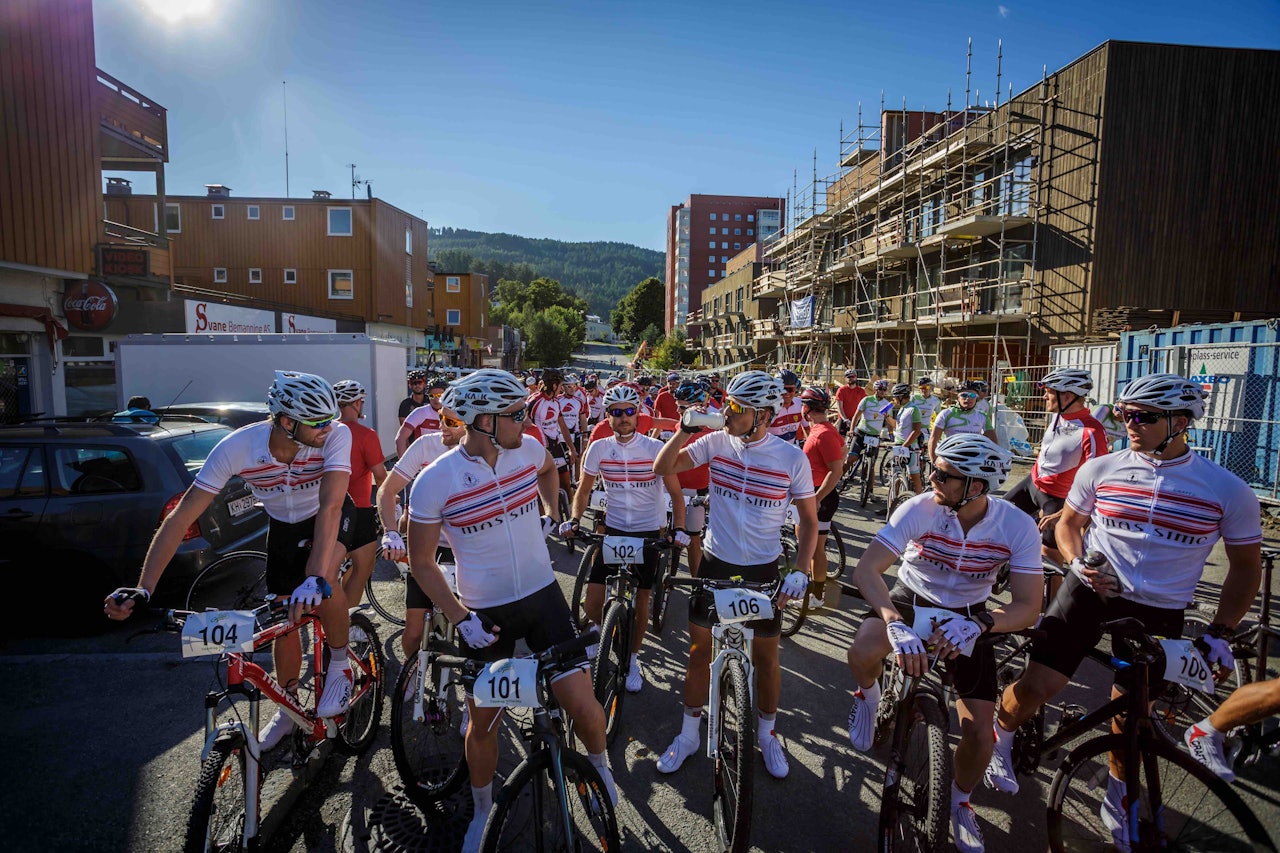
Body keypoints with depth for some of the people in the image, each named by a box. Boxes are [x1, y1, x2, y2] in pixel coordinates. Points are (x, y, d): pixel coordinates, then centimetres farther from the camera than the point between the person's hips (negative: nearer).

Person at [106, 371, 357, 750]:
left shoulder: (336, 435, -36)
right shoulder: (236, 448, -31)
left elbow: (330, 505, -44)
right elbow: (181, 517, -29)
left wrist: (316, 579, -55)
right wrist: (143, 589, -35)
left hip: (330, 517, -2)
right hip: (283, 525, 3)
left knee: (319, 580, -33)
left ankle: (340, 665, -5)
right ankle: (288, 709, 34)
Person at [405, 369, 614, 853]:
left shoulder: (527, 448, -8)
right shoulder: (434, 482, -18)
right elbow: (421, 561, -7)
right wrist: (461, 618, -14)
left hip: (543, 598, 2)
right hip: (483, 614, -2)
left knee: (583, 707, -1)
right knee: (483, 723, 12)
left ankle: (599, 765, 34)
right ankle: (482, 812, 41)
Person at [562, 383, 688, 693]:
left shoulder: (655, 448, -11)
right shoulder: (598, 448, -6)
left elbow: (675, 494, -5)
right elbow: (584, 489, 7)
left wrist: (678, 529, -18)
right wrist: (574, 520, -9)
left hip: (649, 532, -1)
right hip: (613, 530, 1)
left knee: (641, 599, 7)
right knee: (593, 604, -2)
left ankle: (632, 659, 30)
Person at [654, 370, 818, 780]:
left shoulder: (792, 457, -12)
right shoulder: (717, 442, -8)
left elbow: (808, 519, -3)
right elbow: (662, 468, -5)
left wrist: (801, 571, -12)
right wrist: (684, 430, -20)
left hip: (763, 570, -1)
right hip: (715, 563, 2)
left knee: (766, 658, 13)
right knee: (699, 652, 11)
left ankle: (767, 736, 38)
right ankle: (688, 735, 31)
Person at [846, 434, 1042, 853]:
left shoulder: (1018, 527, -21)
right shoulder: (919, 509, -27)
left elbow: (1028, 607, -19)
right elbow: (866, 570, -31)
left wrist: (977, 624, -38)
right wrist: (895, 623, -47)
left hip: (969, 617, 1)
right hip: (911, 600, -1)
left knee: (979, 732, -4)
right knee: (863, 653, -33)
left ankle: (960, 802, 31)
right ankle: (868, 695, 7)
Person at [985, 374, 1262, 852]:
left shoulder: (1228, 490, -6)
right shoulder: (1099, 470, -4)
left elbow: (1246, 565, 4)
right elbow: (1069, 522, 11)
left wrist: (1219, 632, -3)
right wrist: (1078, 562, -9)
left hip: (1158, 614, 0)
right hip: (1090, 594, 0)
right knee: (1035, 687, -7)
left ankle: (1117, 800, 38)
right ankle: (999, 742, 25)